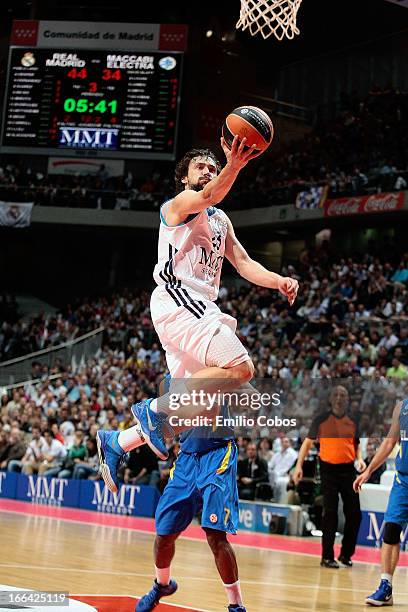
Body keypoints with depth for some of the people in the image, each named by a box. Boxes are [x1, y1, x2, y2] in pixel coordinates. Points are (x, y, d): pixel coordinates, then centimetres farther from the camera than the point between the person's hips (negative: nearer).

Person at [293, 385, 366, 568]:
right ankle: (327, 557, 2)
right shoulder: (321, 420, 0)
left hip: (348, 469, 3)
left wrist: (359, 459, 1)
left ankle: (346, 555, 19)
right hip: (328, 469, -3)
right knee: (330, 513, -5)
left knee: (354, 513, 3)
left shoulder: (353, 421, 8)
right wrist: (299, 466, -4)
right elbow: (308, 443, 5)